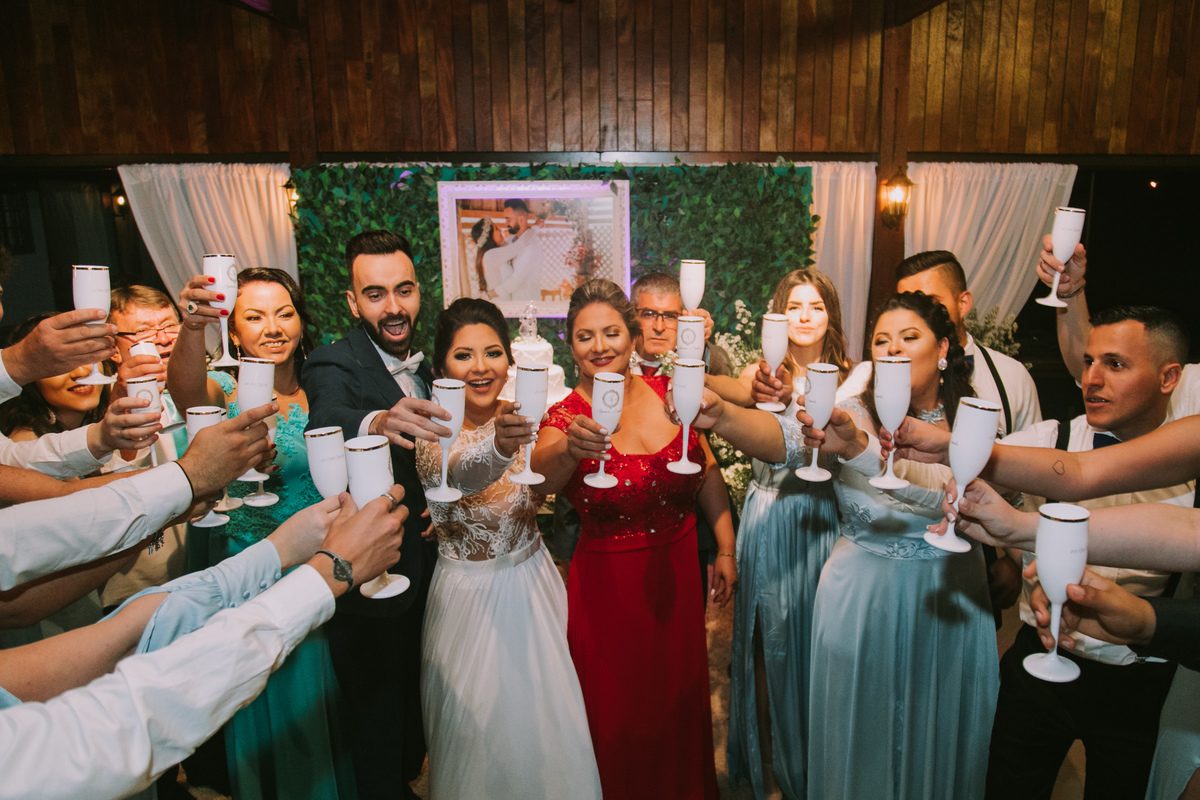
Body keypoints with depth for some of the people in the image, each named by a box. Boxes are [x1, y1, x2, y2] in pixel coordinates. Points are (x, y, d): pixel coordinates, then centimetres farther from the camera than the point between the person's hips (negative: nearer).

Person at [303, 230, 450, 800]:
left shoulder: (419, 367, 4)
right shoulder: (333, 366, -19)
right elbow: (326, 429, -43)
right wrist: (378, 423, -63)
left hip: (420, 575, 8)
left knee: (414, 704, 26)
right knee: (378, 717, 10)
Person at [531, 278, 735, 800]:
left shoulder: (667, 393, -3)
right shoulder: (567, 417, -13)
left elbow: (707, 474, 5)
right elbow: (541, 478, -35)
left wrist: (726, 549, 2)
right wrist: (569, 449, -56)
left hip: (679, 569, 4)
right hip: (610, 581, -3)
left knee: (680, 700, 21)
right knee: (621, 712, 11)